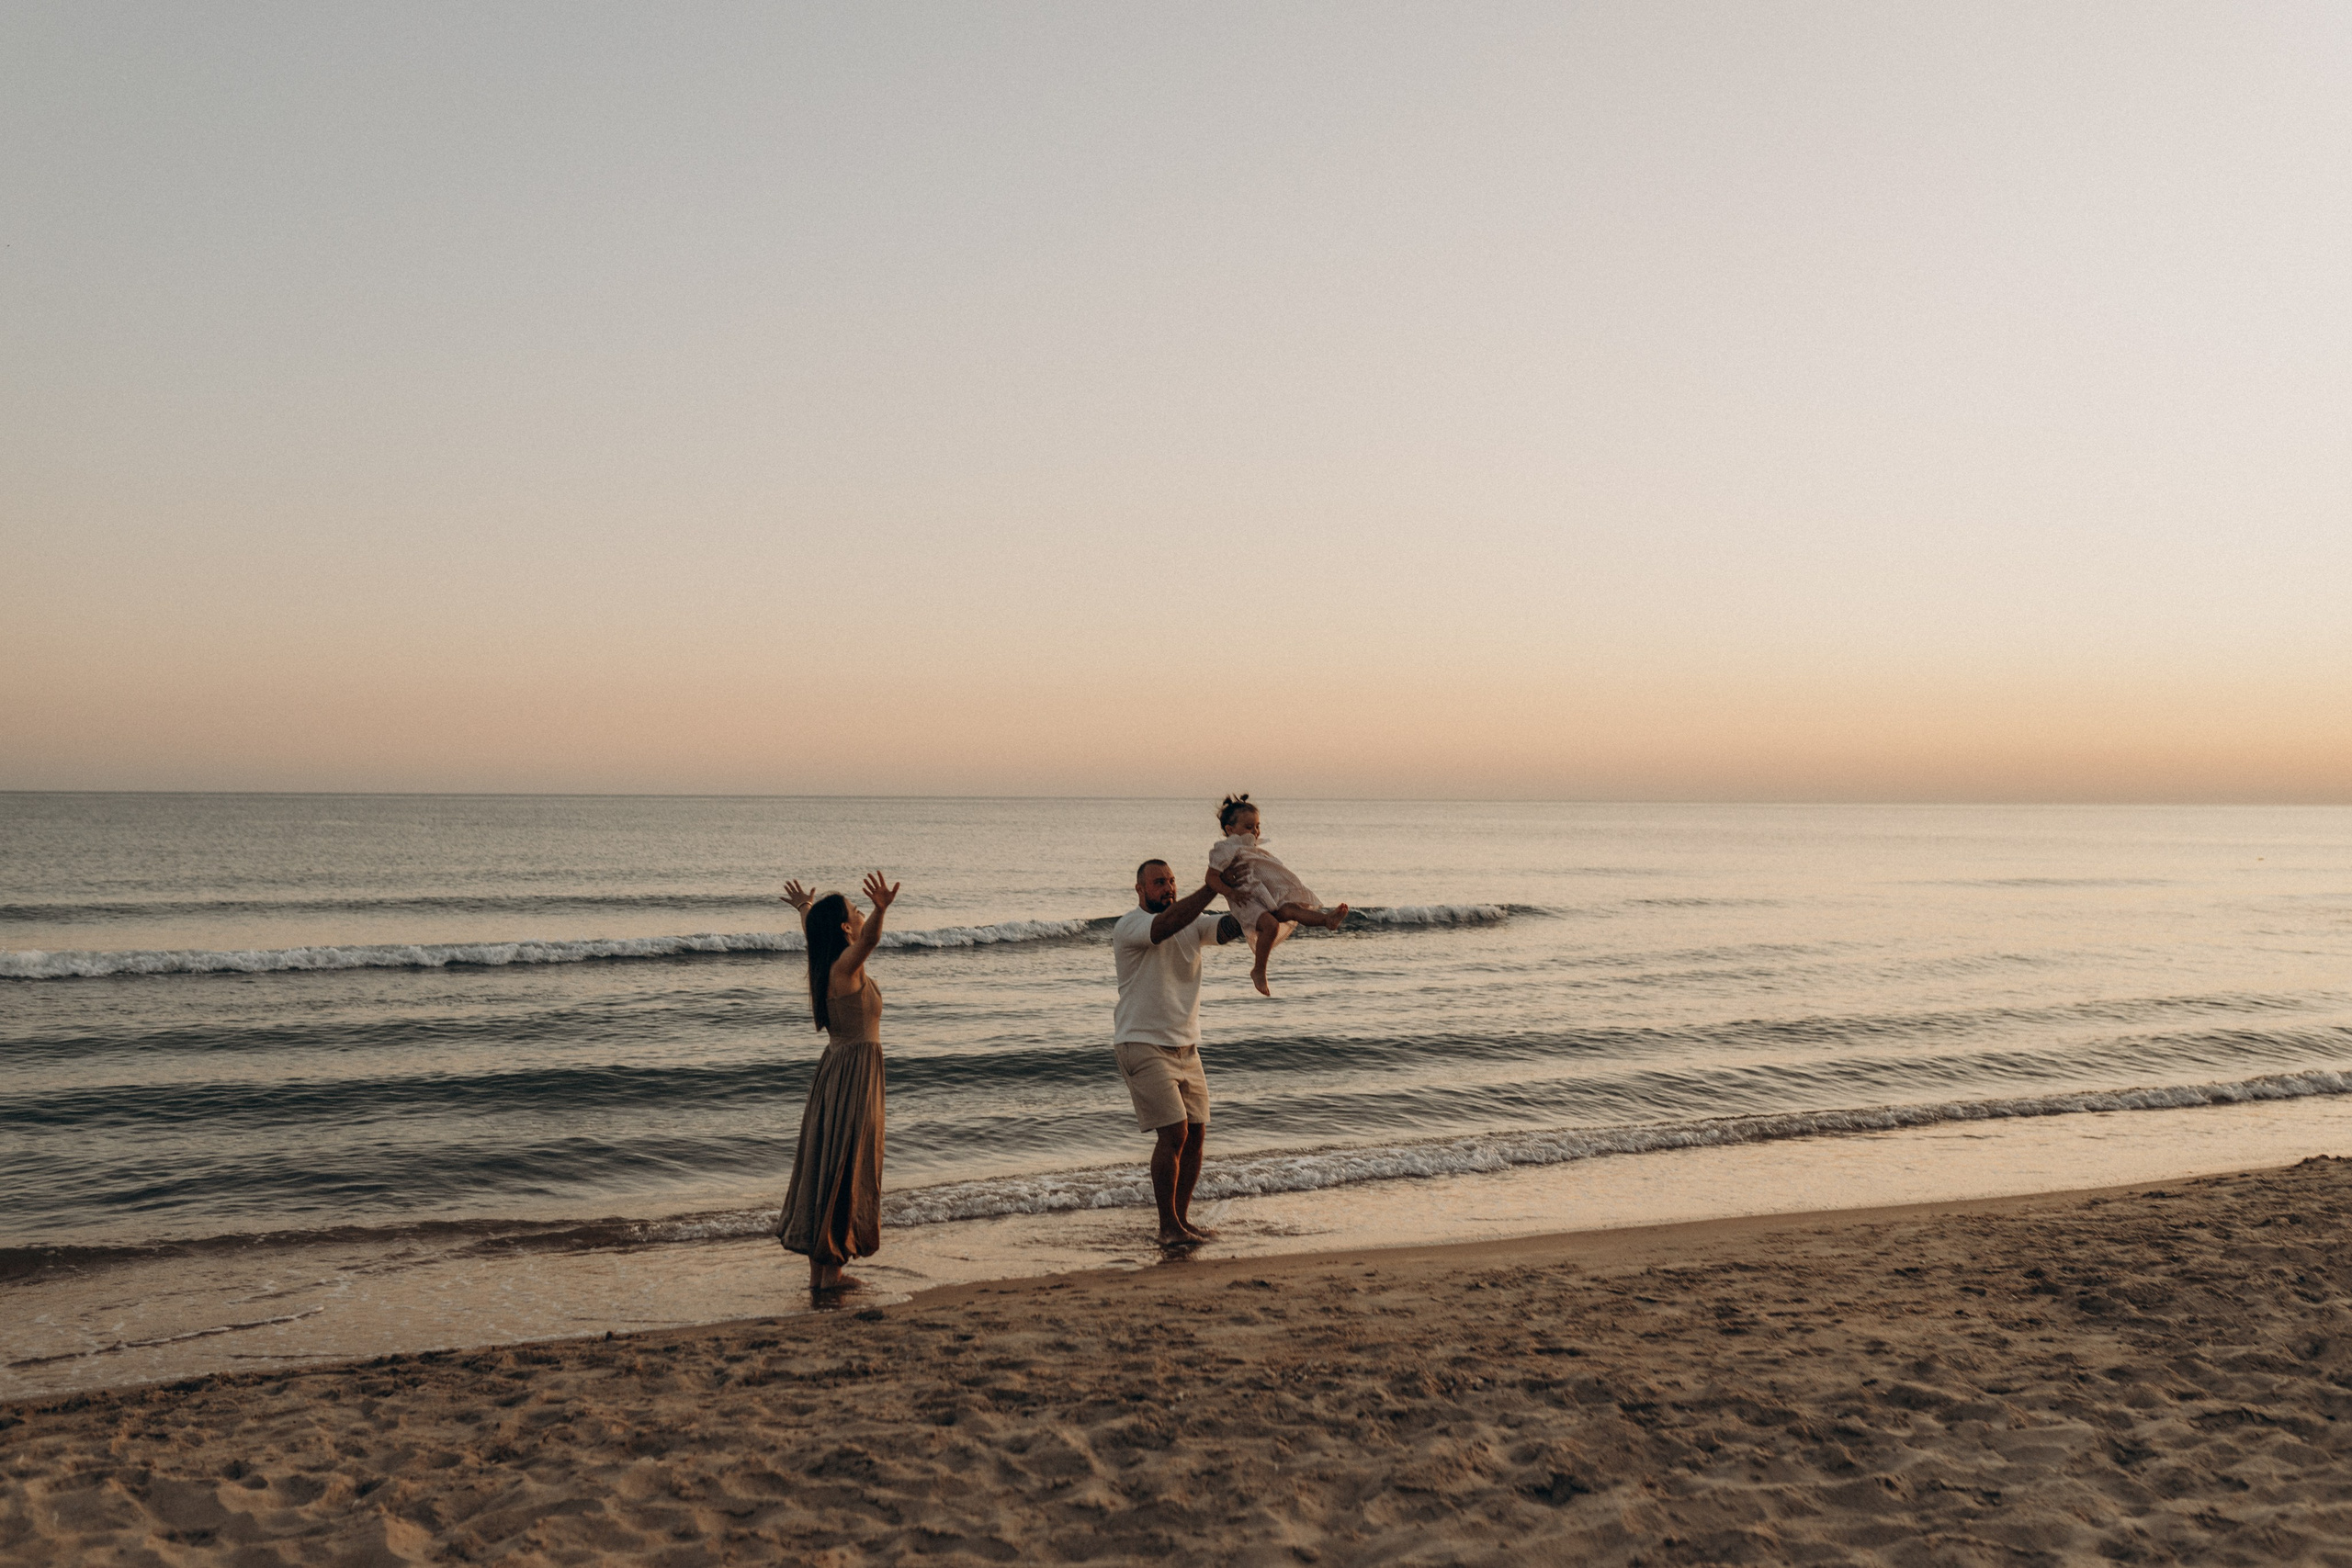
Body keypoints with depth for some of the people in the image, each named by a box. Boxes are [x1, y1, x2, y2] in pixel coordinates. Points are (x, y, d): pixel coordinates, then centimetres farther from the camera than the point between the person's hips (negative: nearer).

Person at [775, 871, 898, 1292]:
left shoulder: (825, 965, 7)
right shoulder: (846, 965, -18)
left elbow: (814, 934, 31)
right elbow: (868, 939, -42)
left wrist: (806, 910, 51)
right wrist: (882, 909, -61)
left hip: (835, 1067, 9)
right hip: (855, 1072, -9)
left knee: (823, 1165, 12)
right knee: (846, 1169, -3)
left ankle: (818, 1268, 20)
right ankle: (831, 1269, 3)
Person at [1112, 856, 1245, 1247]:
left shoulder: (1192, 923, 9)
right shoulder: (1128, 928, -12)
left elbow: (1229, 926, -7)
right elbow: (1165, 925, -32)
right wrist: (1209, 889, -40)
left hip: (1185, 1046, 7)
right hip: (1143, 1045, -7)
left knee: (1196, 1134, 6)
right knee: (1174, 1133, -13)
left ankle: (1183, 1218, 19)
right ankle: (1168, 1226, -2)